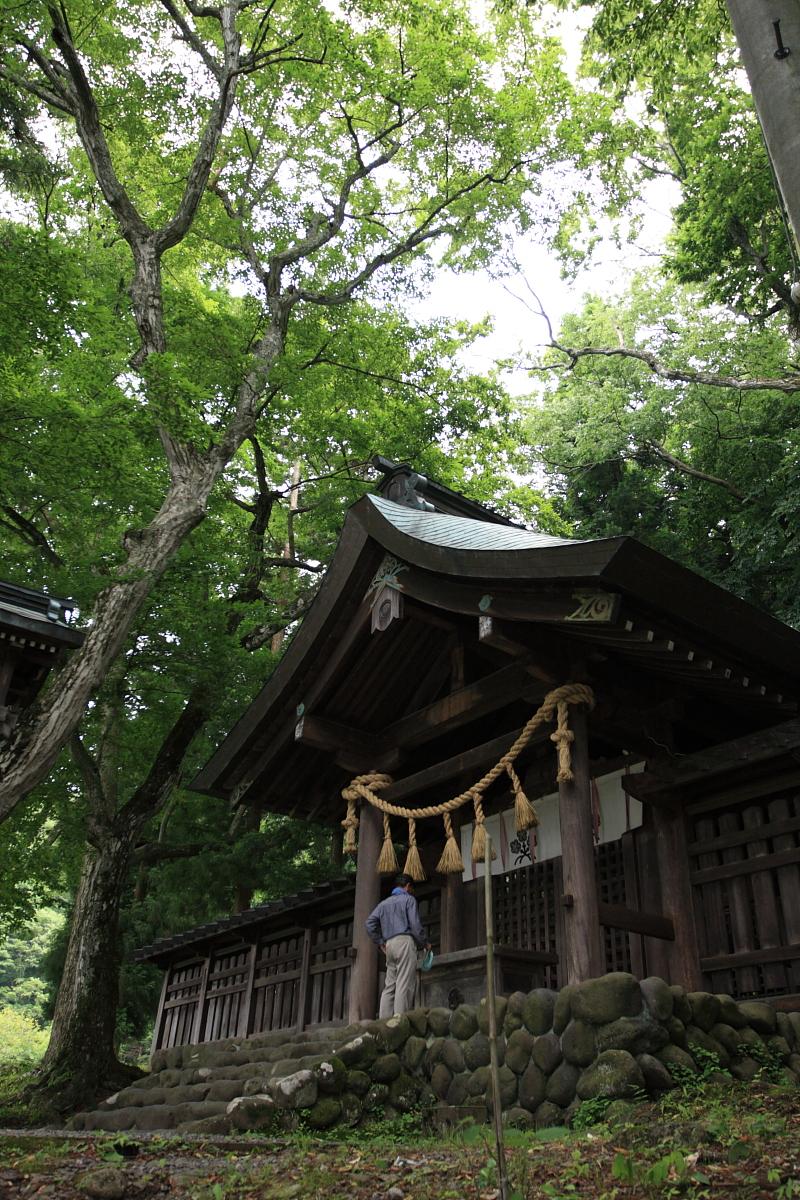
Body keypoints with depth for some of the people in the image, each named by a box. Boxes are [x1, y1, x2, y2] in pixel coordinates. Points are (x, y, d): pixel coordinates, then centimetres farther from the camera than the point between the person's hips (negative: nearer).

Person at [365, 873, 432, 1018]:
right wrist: (425, 943, 5)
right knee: (404, 984, -11)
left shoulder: (384, 903, 23)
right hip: (405, 941, -6)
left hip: (389, 944, 6)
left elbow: (370, 923, 13)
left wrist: (380, 942, 15)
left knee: (389, 985, 5)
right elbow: (415, 924, -6)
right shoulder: (408, 899, 5)